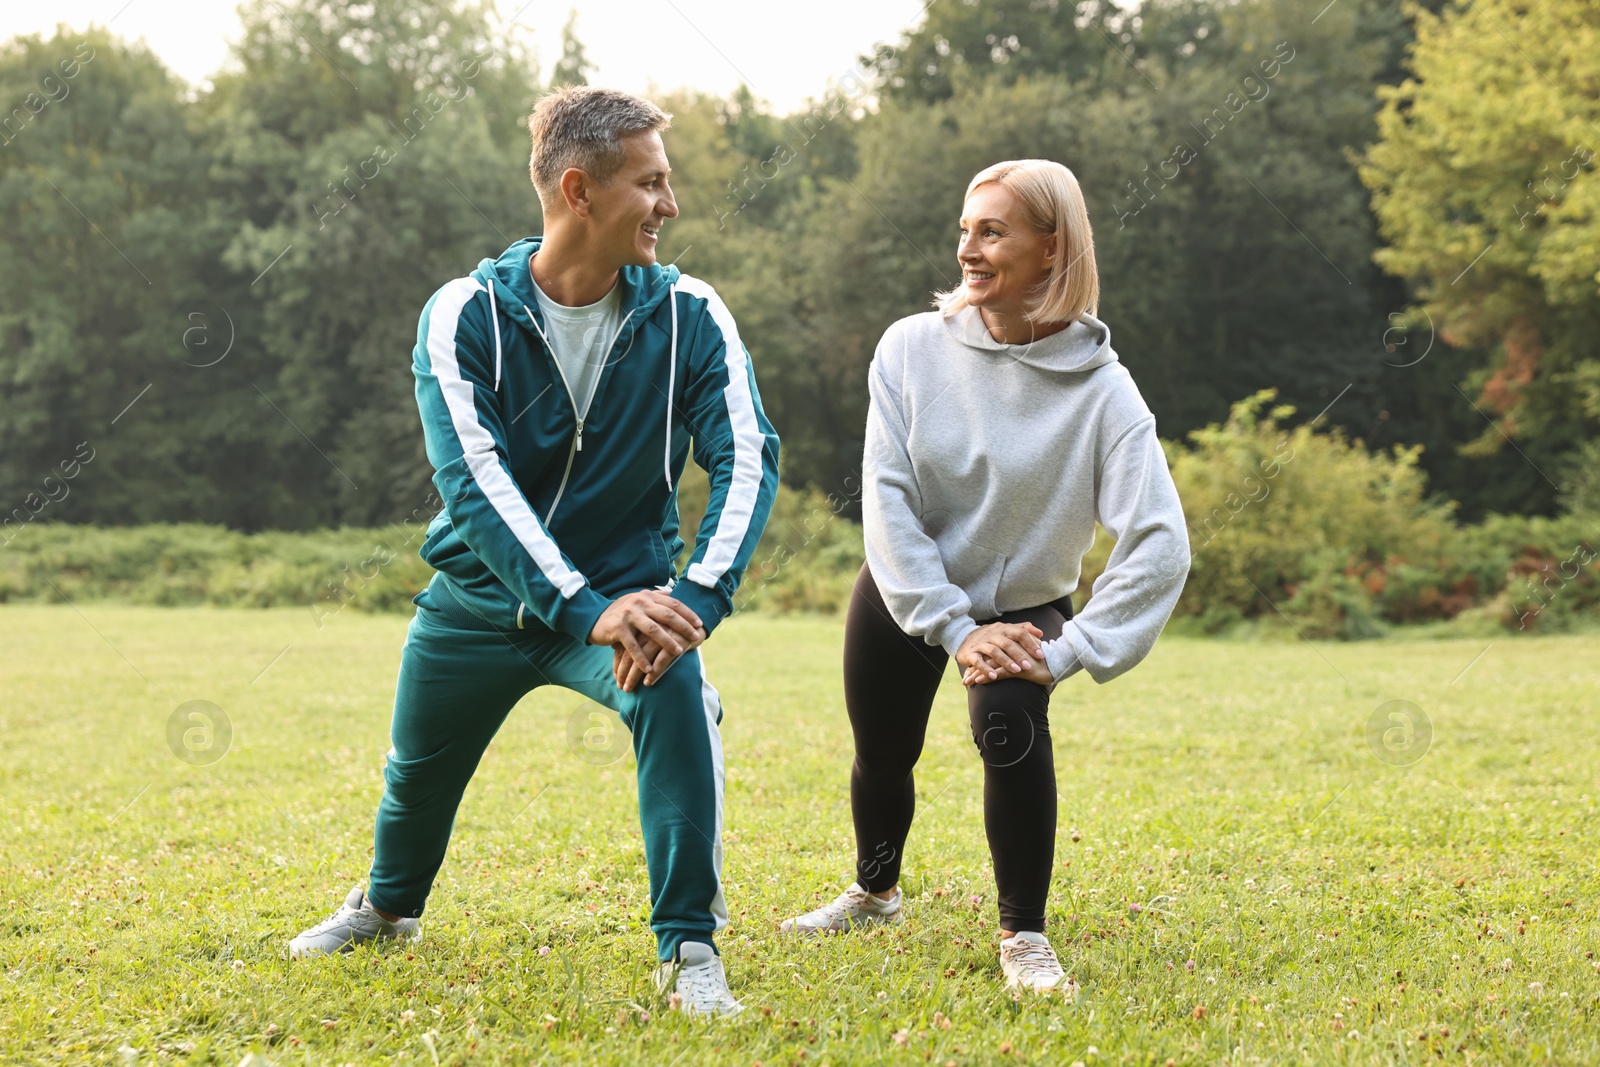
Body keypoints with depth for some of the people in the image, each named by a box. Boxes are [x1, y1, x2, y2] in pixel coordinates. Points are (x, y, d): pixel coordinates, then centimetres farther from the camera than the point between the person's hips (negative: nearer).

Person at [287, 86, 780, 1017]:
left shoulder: (689, 316, -13)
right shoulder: (463, 314, -18)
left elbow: (748, 459, -20)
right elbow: (474, 480, -28)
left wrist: (699, 600, -38)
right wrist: (588, 611, -40)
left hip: (625, 590, -1)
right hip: (481, 598, 1)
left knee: (675, 690, -31)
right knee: (419, 770, 17)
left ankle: (689, 948, -20)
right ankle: (389, 906, 53)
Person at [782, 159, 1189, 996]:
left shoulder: (1100, 389, -22)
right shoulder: (913, 348, -16)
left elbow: (1159, 544, -27)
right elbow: (887, 498, -17)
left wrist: (1068, 654, -31)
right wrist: (956, 629, -22)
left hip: (1023, 606, -2)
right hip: (905, 594, 3)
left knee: (1009, 727, -29)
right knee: (881, 755, 16)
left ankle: (1024, 938, -11)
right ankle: (875, 893, 48)